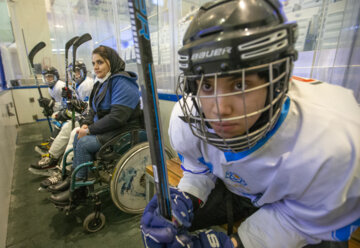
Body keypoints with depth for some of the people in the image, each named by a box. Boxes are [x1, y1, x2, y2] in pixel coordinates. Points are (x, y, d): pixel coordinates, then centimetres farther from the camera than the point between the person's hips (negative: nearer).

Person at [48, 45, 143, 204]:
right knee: (78, 136, 3)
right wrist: (86, 124, 0)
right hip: (108, 128, 10)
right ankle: (73, 178, 14)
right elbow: (94, 109, 19)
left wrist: (90, 130, -19)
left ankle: (78, 187, 0)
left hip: (123, 130, -10)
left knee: (84, 142, -18)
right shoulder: (103, 81, 13)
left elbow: (117, 117, -27)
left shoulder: (121, 83, -19)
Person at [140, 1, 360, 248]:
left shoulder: (332, 146, -37)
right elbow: (198, 169, -7)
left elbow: (304, 220, -20)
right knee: (162, 227, -4)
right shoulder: (185, 120, -26)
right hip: (234, 188, 1)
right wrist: (185, 199, -26)